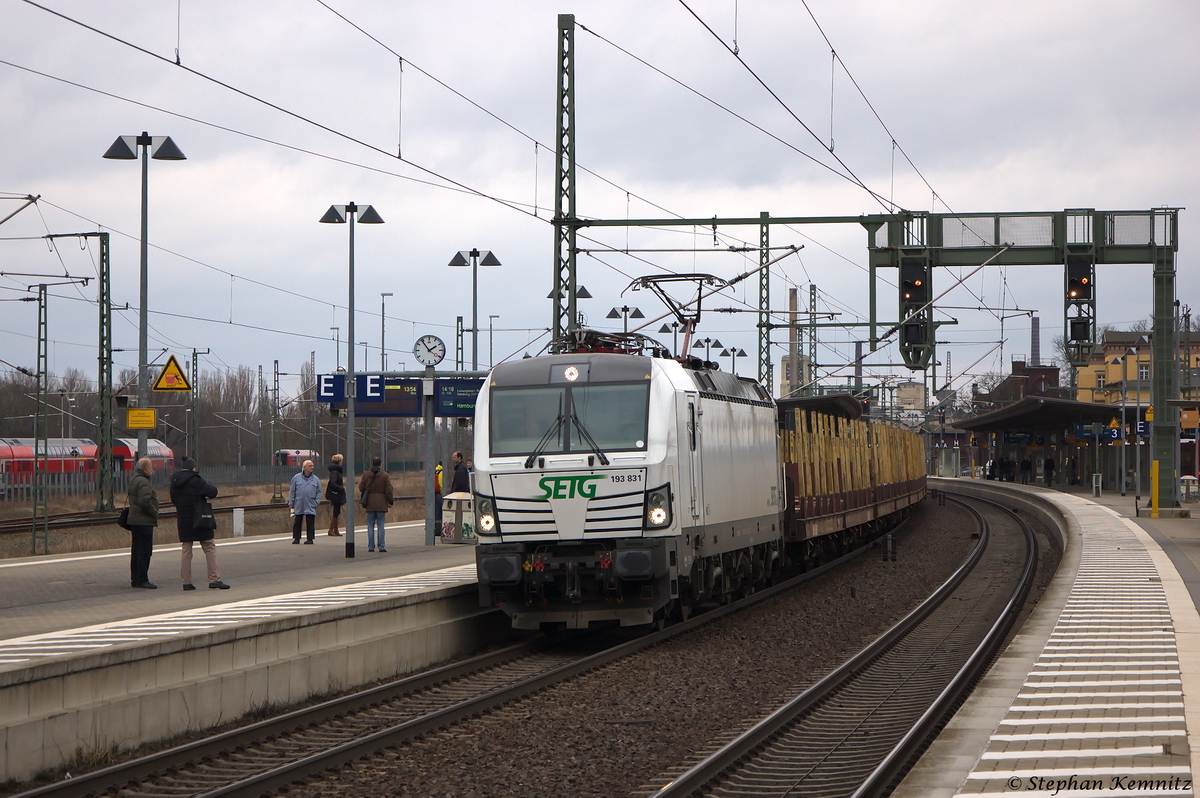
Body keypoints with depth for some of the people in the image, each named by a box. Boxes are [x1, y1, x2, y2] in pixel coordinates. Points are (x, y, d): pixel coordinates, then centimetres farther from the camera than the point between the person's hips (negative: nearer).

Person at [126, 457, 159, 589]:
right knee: (145, 551, -8)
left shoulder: (133, 480, 17)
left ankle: (135, 579, 18)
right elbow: (145, 502, -26)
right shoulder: (143, 482, -16)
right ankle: (142, 580, -9)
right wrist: (155, 513, -12)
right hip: (143, 522, -11)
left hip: (134, 520, 11)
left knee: (136, 551, 14)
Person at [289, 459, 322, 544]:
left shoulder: (316, 479, 8)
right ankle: (296, 538, 14)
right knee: (297, 522, 4)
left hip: (310, 506, 0)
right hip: (298, 505, 0)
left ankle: (310, 539, 5)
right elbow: (292, 491, 8)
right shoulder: (296, 478, 4)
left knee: (310, 523, -1)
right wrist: (291, 503, 4)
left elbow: (319, 492, 12)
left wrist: (316, 502, 0)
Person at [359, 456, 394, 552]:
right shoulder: (385, 475, -4)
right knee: (381, 525, 3)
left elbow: (361, 488, 1)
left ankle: (371, 547, 3)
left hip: (370, 504, 1)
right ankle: (381, 547, 0)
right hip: (381, 504, -1)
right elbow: (388, 491, -5)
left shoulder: (366, 474, -1)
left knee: (370, 526, 6)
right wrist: (391, 501, 7)